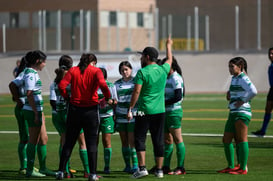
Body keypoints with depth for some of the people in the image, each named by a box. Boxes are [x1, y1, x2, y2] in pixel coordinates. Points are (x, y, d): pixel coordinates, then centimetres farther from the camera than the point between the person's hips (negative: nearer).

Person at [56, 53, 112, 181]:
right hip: (91, 110, -2)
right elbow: (102, 84, -20)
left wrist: (67, 97, 6)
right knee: (91, 143, 5)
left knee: (69, 142, 10)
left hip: (74, 109, 2)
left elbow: (62, 85, -9)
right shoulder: (96, 71, -2)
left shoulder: (73, 70, 4)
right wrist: (108, 98, -5)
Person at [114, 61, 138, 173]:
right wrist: (114, 115, 8)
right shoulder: (117, 84, 9)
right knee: (124, 142, 6)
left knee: (132, 142, -9)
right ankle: (127, 166, 12)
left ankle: (135, 165, -5)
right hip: (120, 117, 3)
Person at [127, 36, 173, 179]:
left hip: (144, 111, -5)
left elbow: (136, 92, -14)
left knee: (139, 139, 1)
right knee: (158, 141, 8)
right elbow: (169, 60, 28)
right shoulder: (163, 70, 6)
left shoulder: (142, 72, -10)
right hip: (160, 111, 5)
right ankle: (159, 170, 10)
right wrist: (168, 46, 45)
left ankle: (142, 168, -9)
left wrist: (130, 109, -9)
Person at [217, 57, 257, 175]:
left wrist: (243, 101, -18)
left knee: (241, 140, -8)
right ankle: (231, 166, 18)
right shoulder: (234, 78, 17)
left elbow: (253, 91, -27)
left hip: (242, 113, -10)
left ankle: (243, 168, -7)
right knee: (226, 140, 10)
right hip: (233, 113, 10)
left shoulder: (243, 78, -11)